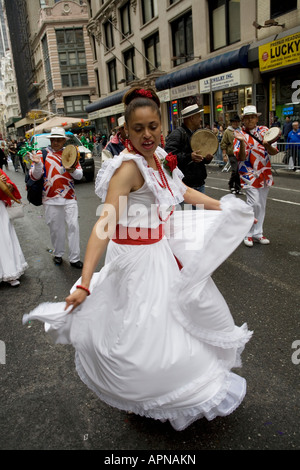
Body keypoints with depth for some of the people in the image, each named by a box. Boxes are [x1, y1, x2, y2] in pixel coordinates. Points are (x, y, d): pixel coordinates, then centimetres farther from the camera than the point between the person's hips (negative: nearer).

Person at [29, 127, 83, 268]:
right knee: (55, 228, 9)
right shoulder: (42, 154, 2)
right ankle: (58, 254, 29)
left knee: (73, 226, -4)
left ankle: (74, 258, 4)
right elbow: (35, 176, -3)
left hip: (69, 198, 1)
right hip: (51, 198, 0)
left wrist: (73, 171, -17)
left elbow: (80, 175, 6)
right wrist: (37, 164, -23)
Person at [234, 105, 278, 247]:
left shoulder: (264, 130, 6)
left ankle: (257, 233, 21)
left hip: (265, 174, 5)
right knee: (254, 204, -14)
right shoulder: (240, 135, -5)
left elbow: (274, 152, 1)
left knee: (262, 205, 10)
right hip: (250, 174, -5)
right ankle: (248, 234, 2)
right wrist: (242, 142, -29)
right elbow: (241, 158, -14)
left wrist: (267, 145, -20)